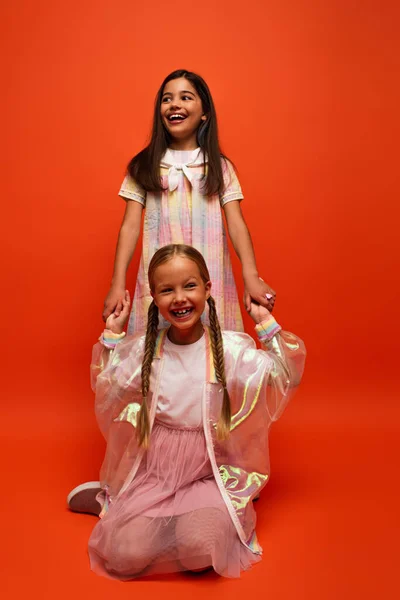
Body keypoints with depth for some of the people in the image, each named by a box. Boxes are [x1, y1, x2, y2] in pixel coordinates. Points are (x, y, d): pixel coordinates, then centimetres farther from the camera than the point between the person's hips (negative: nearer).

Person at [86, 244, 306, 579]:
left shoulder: (231, 348, -8)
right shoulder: (143, 349, 0)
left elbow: (285, 377, -7)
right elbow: (107, 395, 6)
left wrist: (266, 324, -12)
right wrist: (112, 335, 1)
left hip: (210, 475, -1)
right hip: (153, 473, 2)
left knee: (199, 549, -28)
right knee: (126, 554, -18)